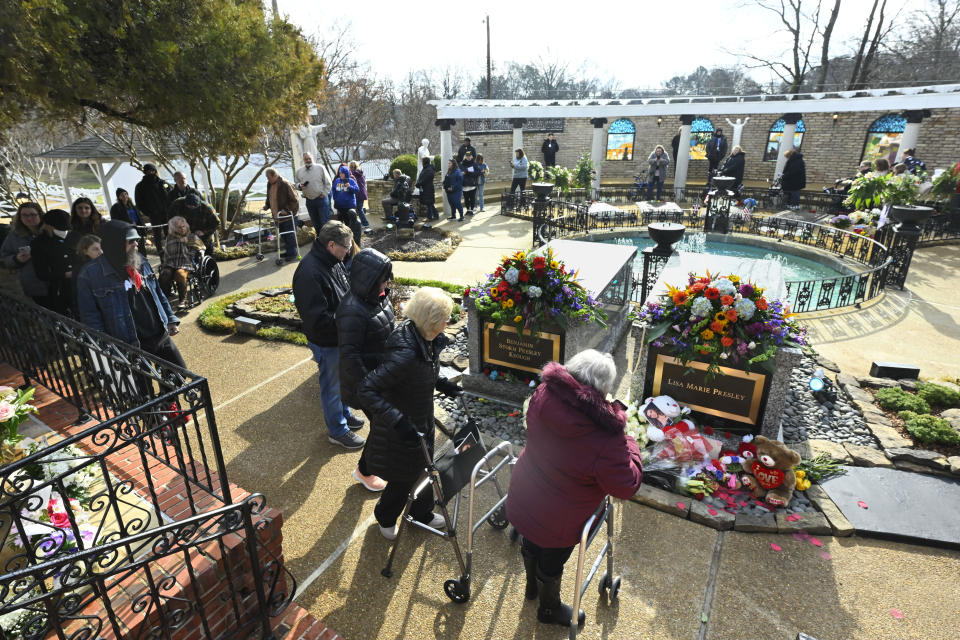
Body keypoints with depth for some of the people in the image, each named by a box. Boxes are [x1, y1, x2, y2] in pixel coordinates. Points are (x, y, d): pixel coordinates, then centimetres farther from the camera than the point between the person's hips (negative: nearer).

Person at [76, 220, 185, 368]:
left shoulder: (141, 262, 6)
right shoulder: (90, 274, -11)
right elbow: (90, 317, -10)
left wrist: (171, 319, 13)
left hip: (161, 337, 5)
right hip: (130, 347, -5)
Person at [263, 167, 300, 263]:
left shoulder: (285, 184, -17)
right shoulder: (269, 184, 9)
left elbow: (294, 200, -19)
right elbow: (269, 198, 27)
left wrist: (287, 210, -23)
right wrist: (267, 205, 12)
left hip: (288, 216, -8)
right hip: (277, 216, 8)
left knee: (290, 236, -2)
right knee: (283, 236, 15)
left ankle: (292, 254, 6)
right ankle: (288, 251, 26)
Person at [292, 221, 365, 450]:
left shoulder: (333, 261, 0)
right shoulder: (310, 273, -30)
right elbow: (317, 319, -31)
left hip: (341, 336, 9)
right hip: (326, 343, -9)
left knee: (341, 379, 27)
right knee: (332, 386, 11)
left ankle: (344, 414, 49)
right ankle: (338, 431, 30)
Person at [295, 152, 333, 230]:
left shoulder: (320, 168, -3)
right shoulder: (299, 171, 6)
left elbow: (328, 183, -1)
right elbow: (296, 183, 15)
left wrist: (324, 193, -7)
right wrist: (299, 186, -7)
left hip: (321, 199, -4)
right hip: (309, 201, 4)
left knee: (325, 222, -3)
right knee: (316, 223, 12)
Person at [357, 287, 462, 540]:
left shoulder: (427, 340, -10)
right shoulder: (405, 354, -38)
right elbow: (367, 390, -37)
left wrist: (441, 383, 2)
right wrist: (398, 421, -40)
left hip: (421, 419, 8)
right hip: (400, 428, -8)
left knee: (422, 467, 25)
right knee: (405, 476, 14)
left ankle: (422, 513, 52)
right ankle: (385, 516, 46)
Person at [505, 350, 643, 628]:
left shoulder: (543, 394, -19)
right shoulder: (605, 440, -37)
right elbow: (626, 487, -22)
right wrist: (630, 446, -7)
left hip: (524, 499, 6)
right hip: (557, 521, -5)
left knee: (531, 544, 33)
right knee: (551, 564, 25)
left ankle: (532, 586, 64)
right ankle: (549, 608, 56)